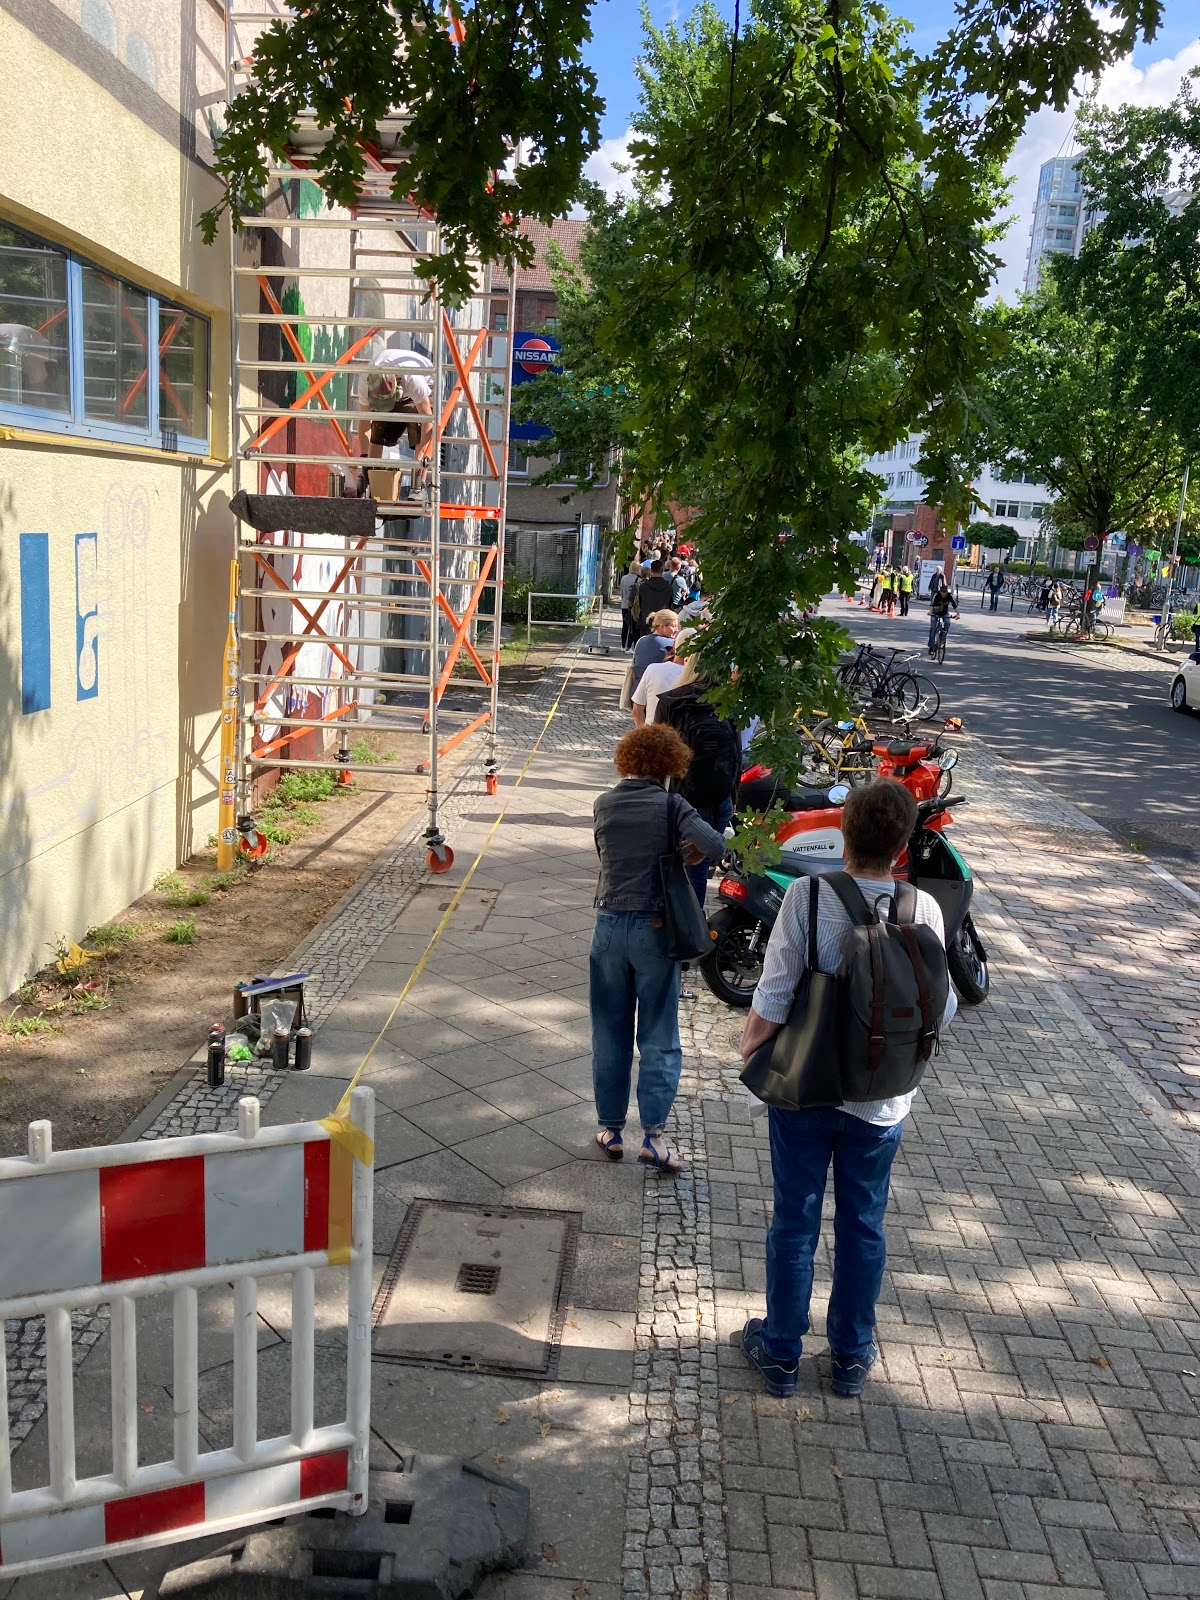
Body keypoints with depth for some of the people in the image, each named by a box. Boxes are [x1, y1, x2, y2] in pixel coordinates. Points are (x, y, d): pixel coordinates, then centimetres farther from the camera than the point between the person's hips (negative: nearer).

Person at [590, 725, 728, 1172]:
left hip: (610, 926, 3)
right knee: (658, 1036, 8)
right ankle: (654, 1133, 3)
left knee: (610, 1035, 14)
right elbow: (715, 845, -23)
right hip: (656, 929, -2)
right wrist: (690, 855, -2)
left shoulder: (603, 804, 1)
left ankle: (611, 1129, 23)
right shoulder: (670, 804, -9)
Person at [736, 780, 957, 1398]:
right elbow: (940, 1010, -5)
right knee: (863, 1226, 19)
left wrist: (751, 1045, 1)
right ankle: (852, 1354, 35)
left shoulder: (808, 896, -21)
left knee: (794, 1222, 15)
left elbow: (773, 1000, -19)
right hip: (881, 1098, 2)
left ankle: (781, 1350, 31)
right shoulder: (924, 909, -13)